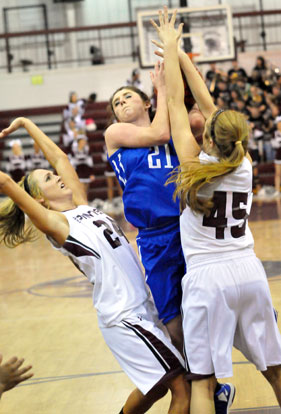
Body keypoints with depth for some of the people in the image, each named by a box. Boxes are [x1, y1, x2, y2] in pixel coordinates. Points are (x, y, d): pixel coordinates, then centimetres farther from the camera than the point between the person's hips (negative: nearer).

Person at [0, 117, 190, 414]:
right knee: (182, 388, -9)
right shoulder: (54, 223, -9)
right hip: (123, 318, -8)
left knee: (155, 388, 18)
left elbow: (59, 157, 21)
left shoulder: (82, 206, 12)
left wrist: (26, 123, 28)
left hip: (142, 309, 8)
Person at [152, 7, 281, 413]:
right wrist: (178, 54, 16)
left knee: (202, 380, 0)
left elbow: (176, 102, 0)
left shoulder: (194, 163, -9)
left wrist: (170, 47, 11)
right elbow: (207, 104, 8)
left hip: (206, 277, -4)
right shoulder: (244, 165, 1)